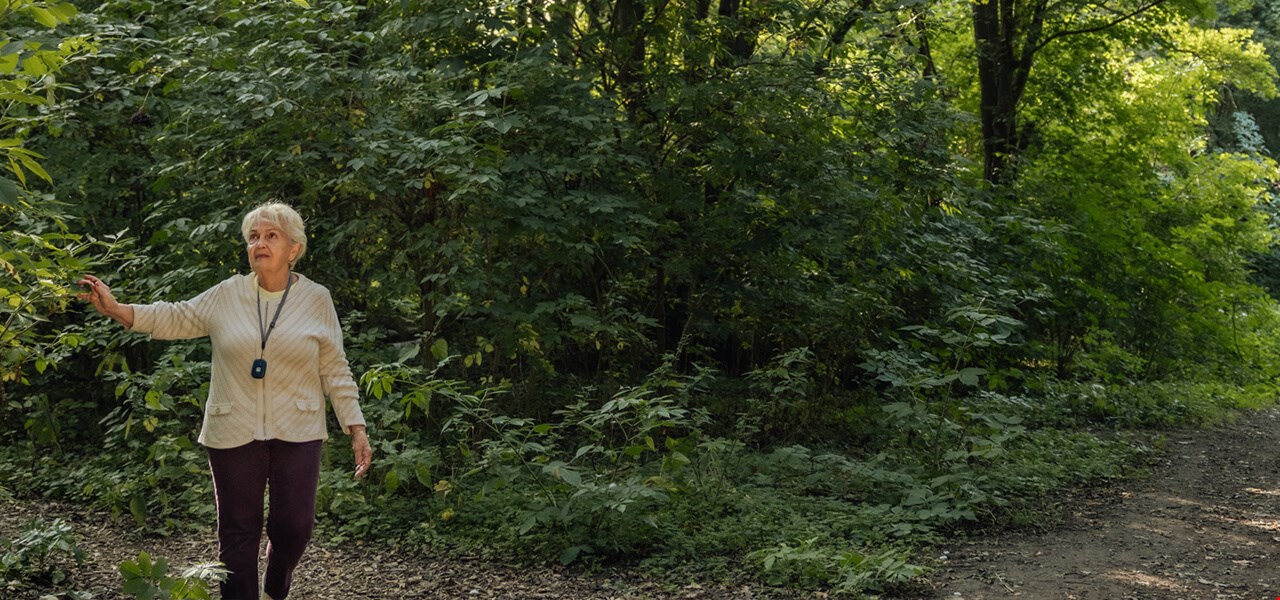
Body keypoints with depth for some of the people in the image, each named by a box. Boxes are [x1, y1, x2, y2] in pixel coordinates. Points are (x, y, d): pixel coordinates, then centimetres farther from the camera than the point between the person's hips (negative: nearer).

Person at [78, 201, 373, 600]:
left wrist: (357, 429, -2)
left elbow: (335, 371, 2)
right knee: (238, 530, 5)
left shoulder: (316, 300, 0)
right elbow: (175, 319, 7)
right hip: (234, 433, 1)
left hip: (297, 433, -1)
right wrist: (114, 309, -5)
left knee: (294, 525, -1)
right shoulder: (227, 295, 3)